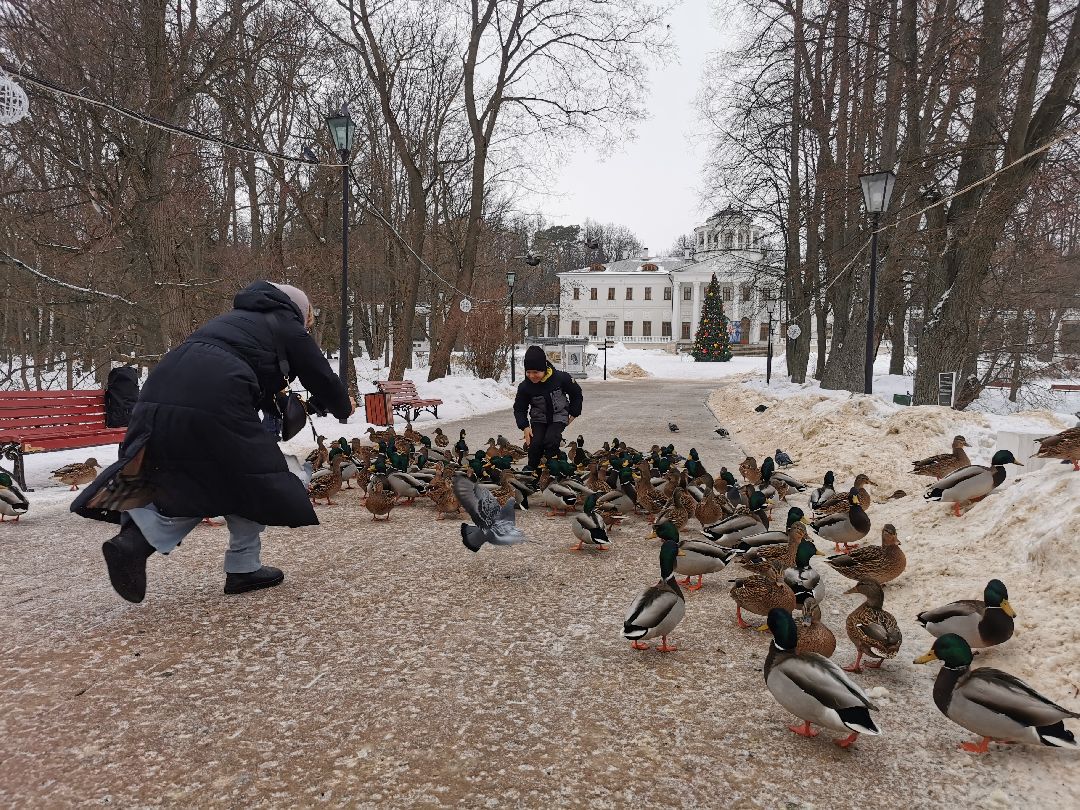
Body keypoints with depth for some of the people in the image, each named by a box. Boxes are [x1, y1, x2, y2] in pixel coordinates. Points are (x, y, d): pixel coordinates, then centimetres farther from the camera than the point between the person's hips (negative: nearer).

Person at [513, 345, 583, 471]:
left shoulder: (561, 378, -19)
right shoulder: (524, 387, -14)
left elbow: (576, 393, 0)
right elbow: (519, 408, -1)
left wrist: (573, 413, 2)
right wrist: (525, 427, -13)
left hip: (558, 417, -2)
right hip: (539, 419, 2)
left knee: (550, 440, -26)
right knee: (535, 443, -17)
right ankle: (532, 470, 6)